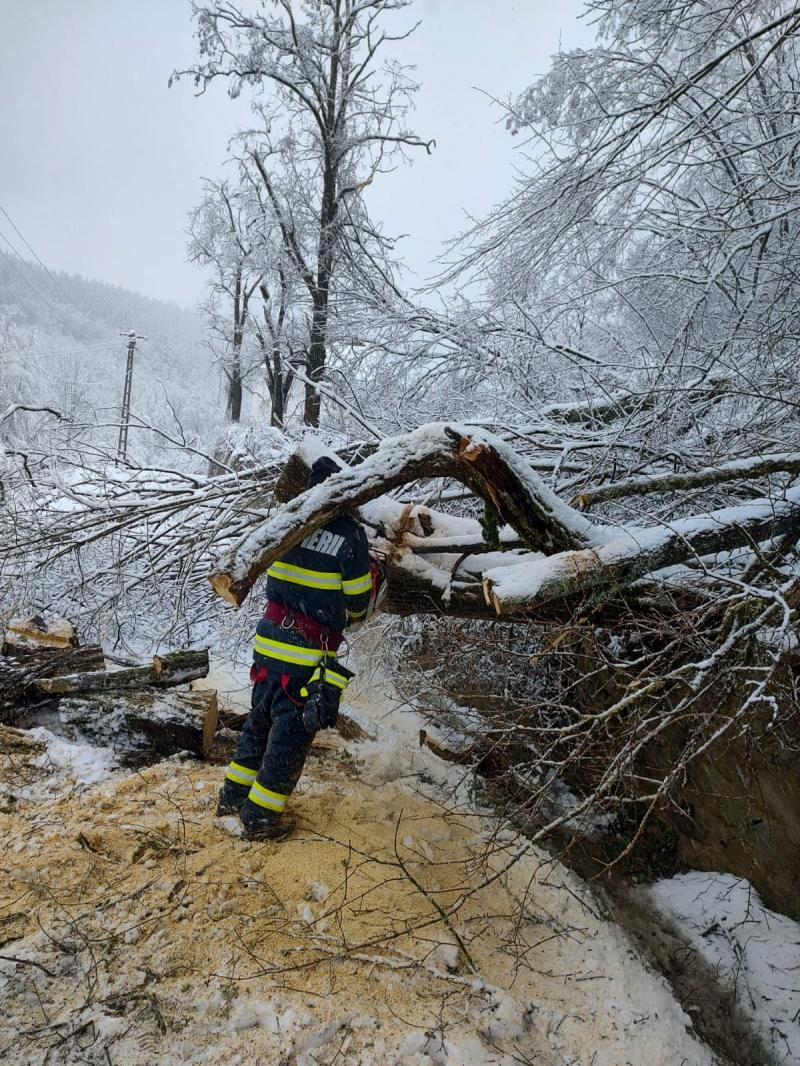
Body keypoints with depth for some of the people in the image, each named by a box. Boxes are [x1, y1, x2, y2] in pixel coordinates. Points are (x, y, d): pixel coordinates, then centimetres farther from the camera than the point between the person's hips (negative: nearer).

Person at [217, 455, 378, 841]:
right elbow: (357, 605, -6)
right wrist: (373, 573, 11)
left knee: (260, 719, 23)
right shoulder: (350, 536, -14)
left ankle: (234, 795, 36)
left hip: (268, 639, 6)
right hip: (308, 653, -6)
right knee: (291, 733, 8)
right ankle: (260, 817, 18)